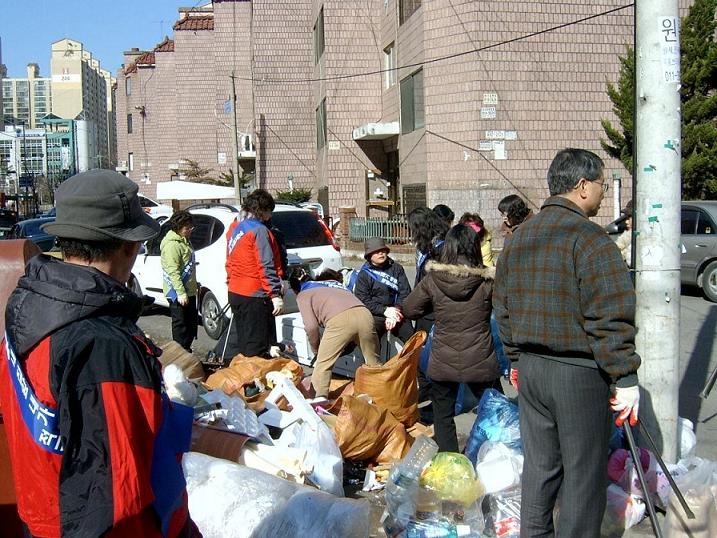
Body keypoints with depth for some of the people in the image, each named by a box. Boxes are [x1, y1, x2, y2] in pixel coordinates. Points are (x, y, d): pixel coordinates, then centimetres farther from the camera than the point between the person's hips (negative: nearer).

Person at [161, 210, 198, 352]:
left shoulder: (184, 240, 13)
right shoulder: (172, 244, -19)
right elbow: (173, 271, -24)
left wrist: (194, 286, 23)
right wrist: (181, 293, -27)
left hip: (189, 290, 10)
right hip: (178, 293, -10)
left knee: (191, 324, 17)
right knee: (181, 324, -2)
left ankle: (186, 350, 28)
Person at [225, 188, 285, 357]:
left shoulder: (234, 228, 12)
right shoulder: (259, 230, -14)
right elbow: (267, 266, -18)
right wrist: (276, 295, -17)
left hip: (234, 293, 9)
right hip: (254, 296, -9)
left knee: (242, 341, 17)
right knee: (256, 349, -4)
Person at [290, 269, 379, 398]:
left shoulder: (303, 294, 20)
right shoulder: (334, 282, 38)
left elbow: (311, 326, 9)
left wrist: (316, 350, 24)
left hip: (339, 319, -5)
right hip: (364, 314, 5)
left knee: (322, 365, 7)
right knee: (374, 363, 17)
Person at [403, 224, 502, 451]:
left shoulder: (432, 280, -10)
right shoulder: (487, 281, -12)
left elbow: (408, 309, 2)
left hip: (443, 363, 0)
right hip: (481, 364, 0)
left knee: (443, 416, 17)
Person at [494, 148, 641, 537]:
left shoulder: (518, 238, 10)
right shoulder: (588, 238, -15)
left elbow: (503, 308, 15)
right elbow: (610, 316, -19)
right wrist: (625, 377, -13)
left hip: (530, 368, 7)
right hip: (580, 373, -7)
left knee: (539, 462, 18)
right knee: (584, 472, 5)